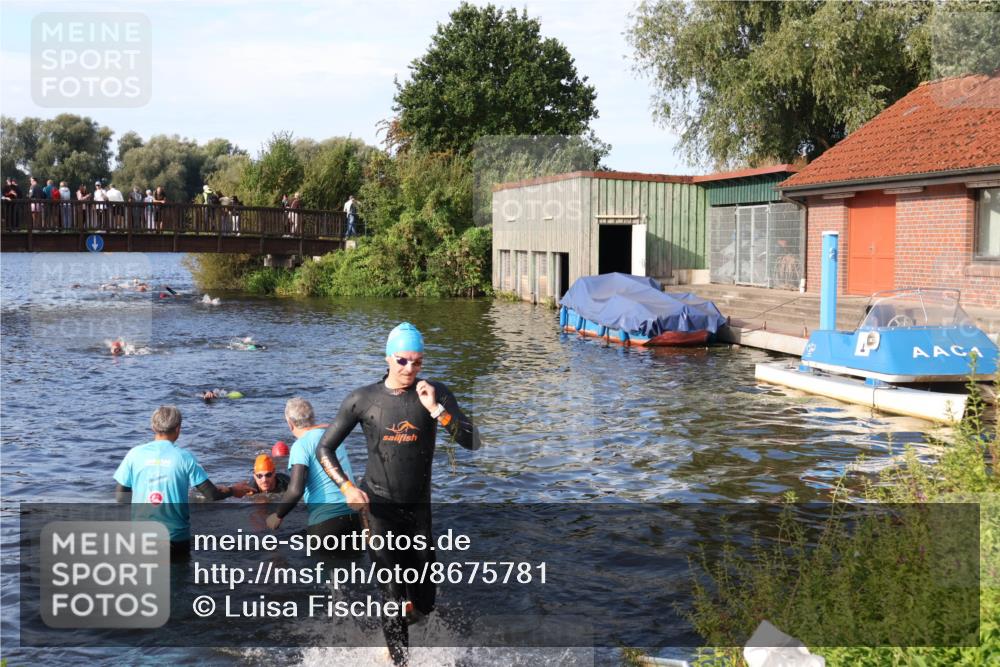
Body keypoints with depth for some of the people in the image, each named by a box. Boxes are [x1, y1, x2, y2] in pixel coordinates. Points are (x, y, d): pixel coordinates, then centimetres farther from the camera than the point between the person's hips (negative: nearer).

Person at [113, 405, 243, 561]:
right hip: (176, 536, -1)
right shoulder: (185, 457, -7)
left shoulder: (135, 454, -3)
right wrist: (234, 491, 14)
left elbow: (120, 496, 0)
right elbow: (211, 494, -5)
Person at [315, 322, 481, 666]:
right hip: (377, 507, -2)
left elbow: (472, 442, -12)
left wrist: (436, 410, -24)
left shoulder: (436, 394, -4)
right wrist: (347, 487, -15)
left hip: (418, 508, 2)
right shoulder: (363, 399, -5)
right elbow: (324, 448, 1)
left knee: (425, 604, 11)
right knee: (392, 596, -8)